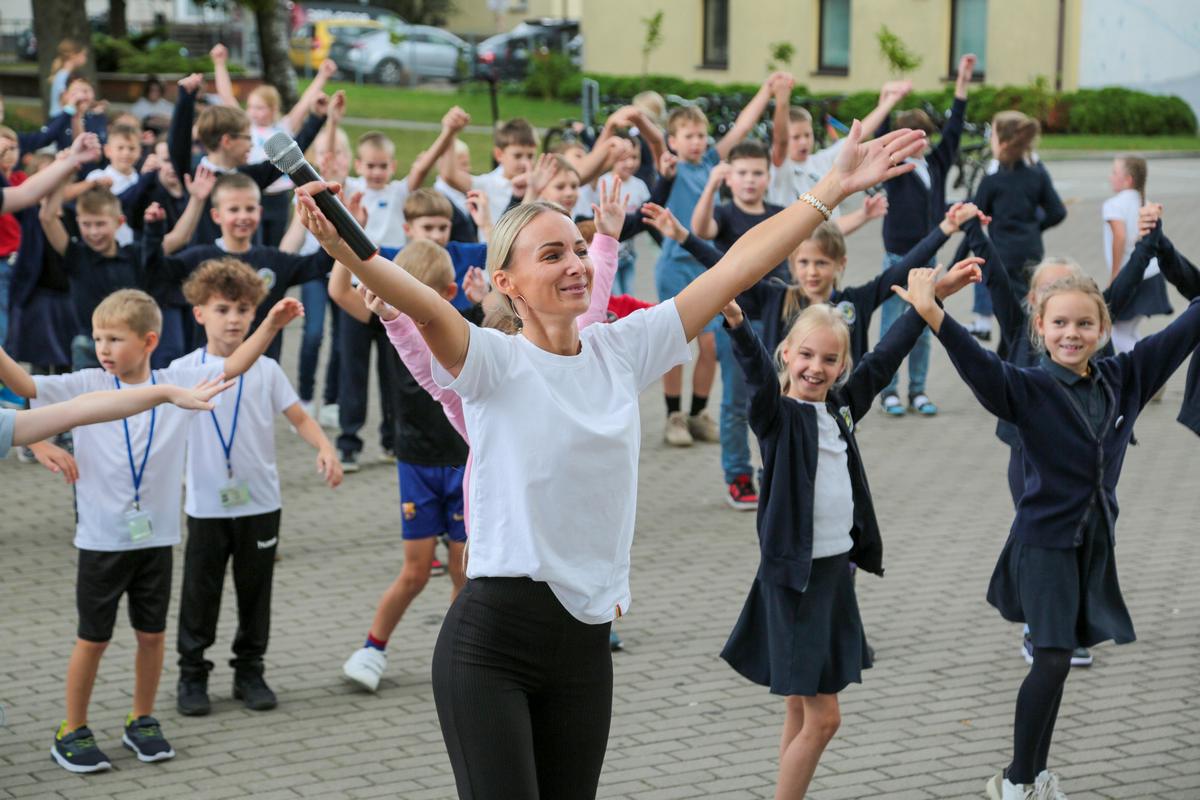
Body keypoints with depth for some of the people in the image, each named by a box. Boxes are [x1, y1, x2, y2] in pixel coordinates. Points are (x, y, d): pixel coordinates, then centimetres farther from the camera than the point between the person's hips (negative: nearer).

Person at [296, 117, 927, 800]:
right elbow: (427, 307, -27)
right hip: (492, 640, -5)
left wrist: (836, 187, 6)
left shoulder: (621, 350, 8)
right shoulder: (494, 362, -7)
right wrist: (345, 250, -47)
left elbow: (735, 269, 7)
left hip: (586, 642, 5)